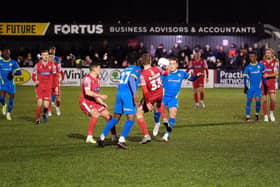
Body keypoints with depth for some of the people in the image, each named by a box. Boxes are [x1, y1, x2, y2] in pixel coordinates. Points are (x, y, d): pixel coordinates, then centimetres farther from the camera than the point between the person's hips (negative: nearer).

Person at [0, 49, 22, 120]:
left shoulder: (13, 62, 1)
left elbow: (19, 72, -2)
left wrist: (13, 73, -20)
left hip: (11, 82, 0)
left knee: (11, 98, 1)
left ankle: (8, 113, 17)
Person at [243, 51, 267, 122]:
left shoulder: (261, 65, 4)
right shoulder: (248, 67, 3)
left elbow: (263, 75, 12)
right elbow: (245, 77, 2)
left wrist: (265, 85, 12)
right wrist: (245, 87, -8)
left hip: (258, 87, 0)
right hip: (250, 87, 0)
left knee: (258, 100, -10)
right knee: (249, 100, -4)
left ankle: (257, 114, 12)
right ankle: (247, 116, 4)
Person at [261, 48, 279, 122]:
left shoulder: (275, 62, 3)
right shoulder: (262, 62, 7)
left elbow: (276, 73, -5)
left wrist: (268, 75, -17)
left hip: (272, 83, -1)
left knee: (273, 99, -10)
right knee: (264, 100, -1)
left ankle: (271, 112, 14)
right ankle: (265, 116, 9)